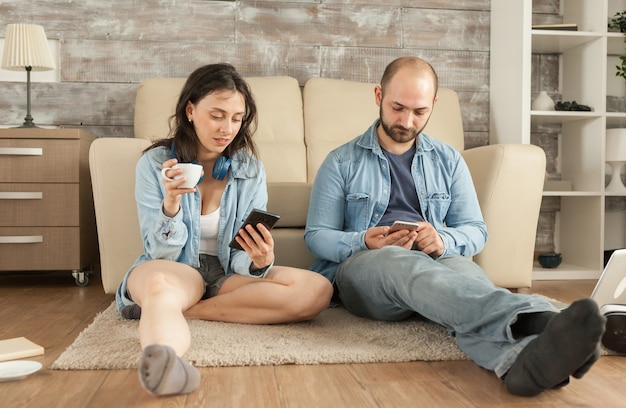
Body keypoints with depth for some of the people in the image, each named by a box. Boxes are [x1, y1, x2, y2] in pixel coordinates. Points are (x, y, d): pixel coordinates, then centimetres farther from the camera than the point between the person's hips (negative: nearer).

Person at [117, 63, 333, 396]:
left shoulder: (250, 170, 1)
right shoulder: (154, 163, -4)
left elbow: (242, 257, -3)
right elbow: (160, 252, -7)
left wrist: (259, 262, -28)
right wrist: (171, 204, -26)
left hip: (227, 274, 3)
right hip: (172, 270, -3)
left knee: (317, 290, -23)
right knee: (160, 286, -38)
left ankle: (158, 309, -23)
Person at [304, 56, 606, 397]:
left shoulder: (448, 161, 18)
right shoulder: (341, 163, 11)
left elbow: (475, 230, 13)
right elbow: (316, 235, 6)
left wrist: (443, 240, -12)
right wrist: (364, 243, -17)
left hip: (438, 261, 3)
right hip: (361, 266, -2)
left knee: (463, 269, -35)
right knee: (403, 262, -39)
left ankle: (525, 355, -68)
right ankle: (530, 322, -65)